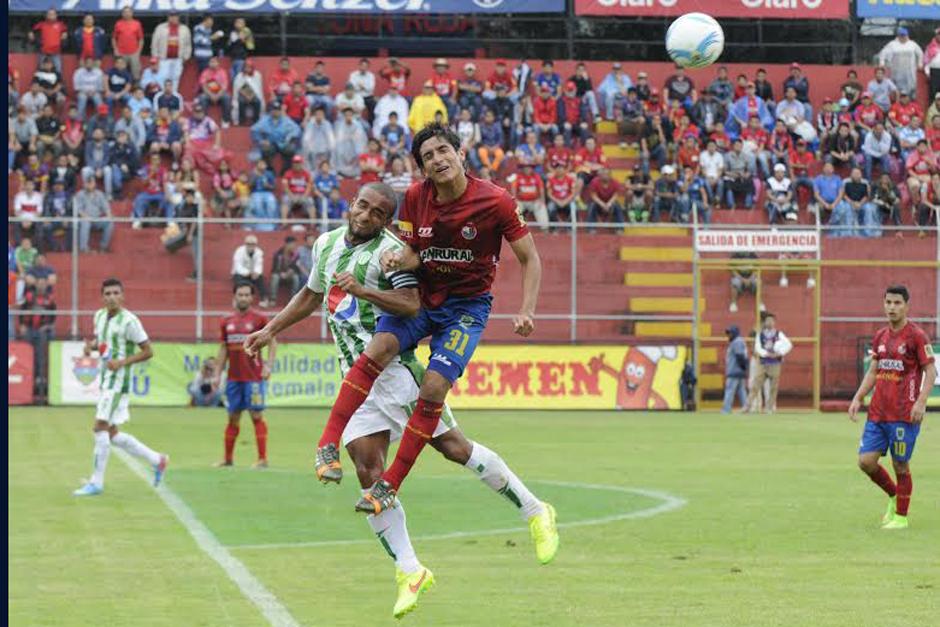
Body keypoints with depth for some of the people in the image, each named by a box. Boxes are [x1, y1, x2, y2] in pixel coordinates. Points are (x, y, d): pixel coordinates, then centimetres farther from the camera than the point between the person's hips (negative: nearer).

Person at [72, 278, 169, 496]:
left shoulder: (129, 321, -13)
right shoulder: (100, 315, 9)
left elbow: (147, 351, -10)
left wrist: (122, 362, -21)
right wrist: (90, 345, 4)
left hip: (118, 380, -9)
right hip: (104, 379, 9)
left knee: (101, 427, -12)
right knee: (111, 434, 10)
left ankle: (96, 482, -6)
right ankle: (156, 460, 24)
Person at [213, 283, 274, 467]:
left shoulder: (259, 319, -1)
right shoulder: (227, 322, 11)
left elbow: (272, 343, -1)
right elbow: (223, 350, 16)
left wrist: (268, 365, -14)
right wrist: (217, 374, 12)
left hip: (254, 377, -5)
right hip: (233, 377, 5)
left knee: (256, 415, -7)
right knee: (233, 417, 9)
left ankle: (262, 459, -7)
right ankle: (228, 458, 16)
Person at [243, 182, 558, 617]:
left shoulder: (390, 250, -10)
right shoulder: (326, 244, 14)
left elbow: (411, 304, -23)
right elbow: (310, 296, 32)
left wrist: (362, 290, -33)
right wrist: (270, 330, 29)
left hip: (394, 367, -6)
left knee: (452, 446, -7)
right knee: (368, 471, -5)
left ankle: (534, 512, 8)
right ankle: (409, 572, -2)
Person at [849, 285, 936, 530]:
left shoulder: (916, 336, -7)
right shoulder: (880, 336, 12)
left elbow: (930, 372, -8)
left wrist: (921, 402, -19)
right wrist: (858, 398, 10)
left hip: (905, 415, -6)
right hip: (877, 413, 6)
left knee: (900, 465, -1)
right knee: (866, 460, 0)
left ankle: (901, 516, 14)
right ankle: (893, 495, 25)